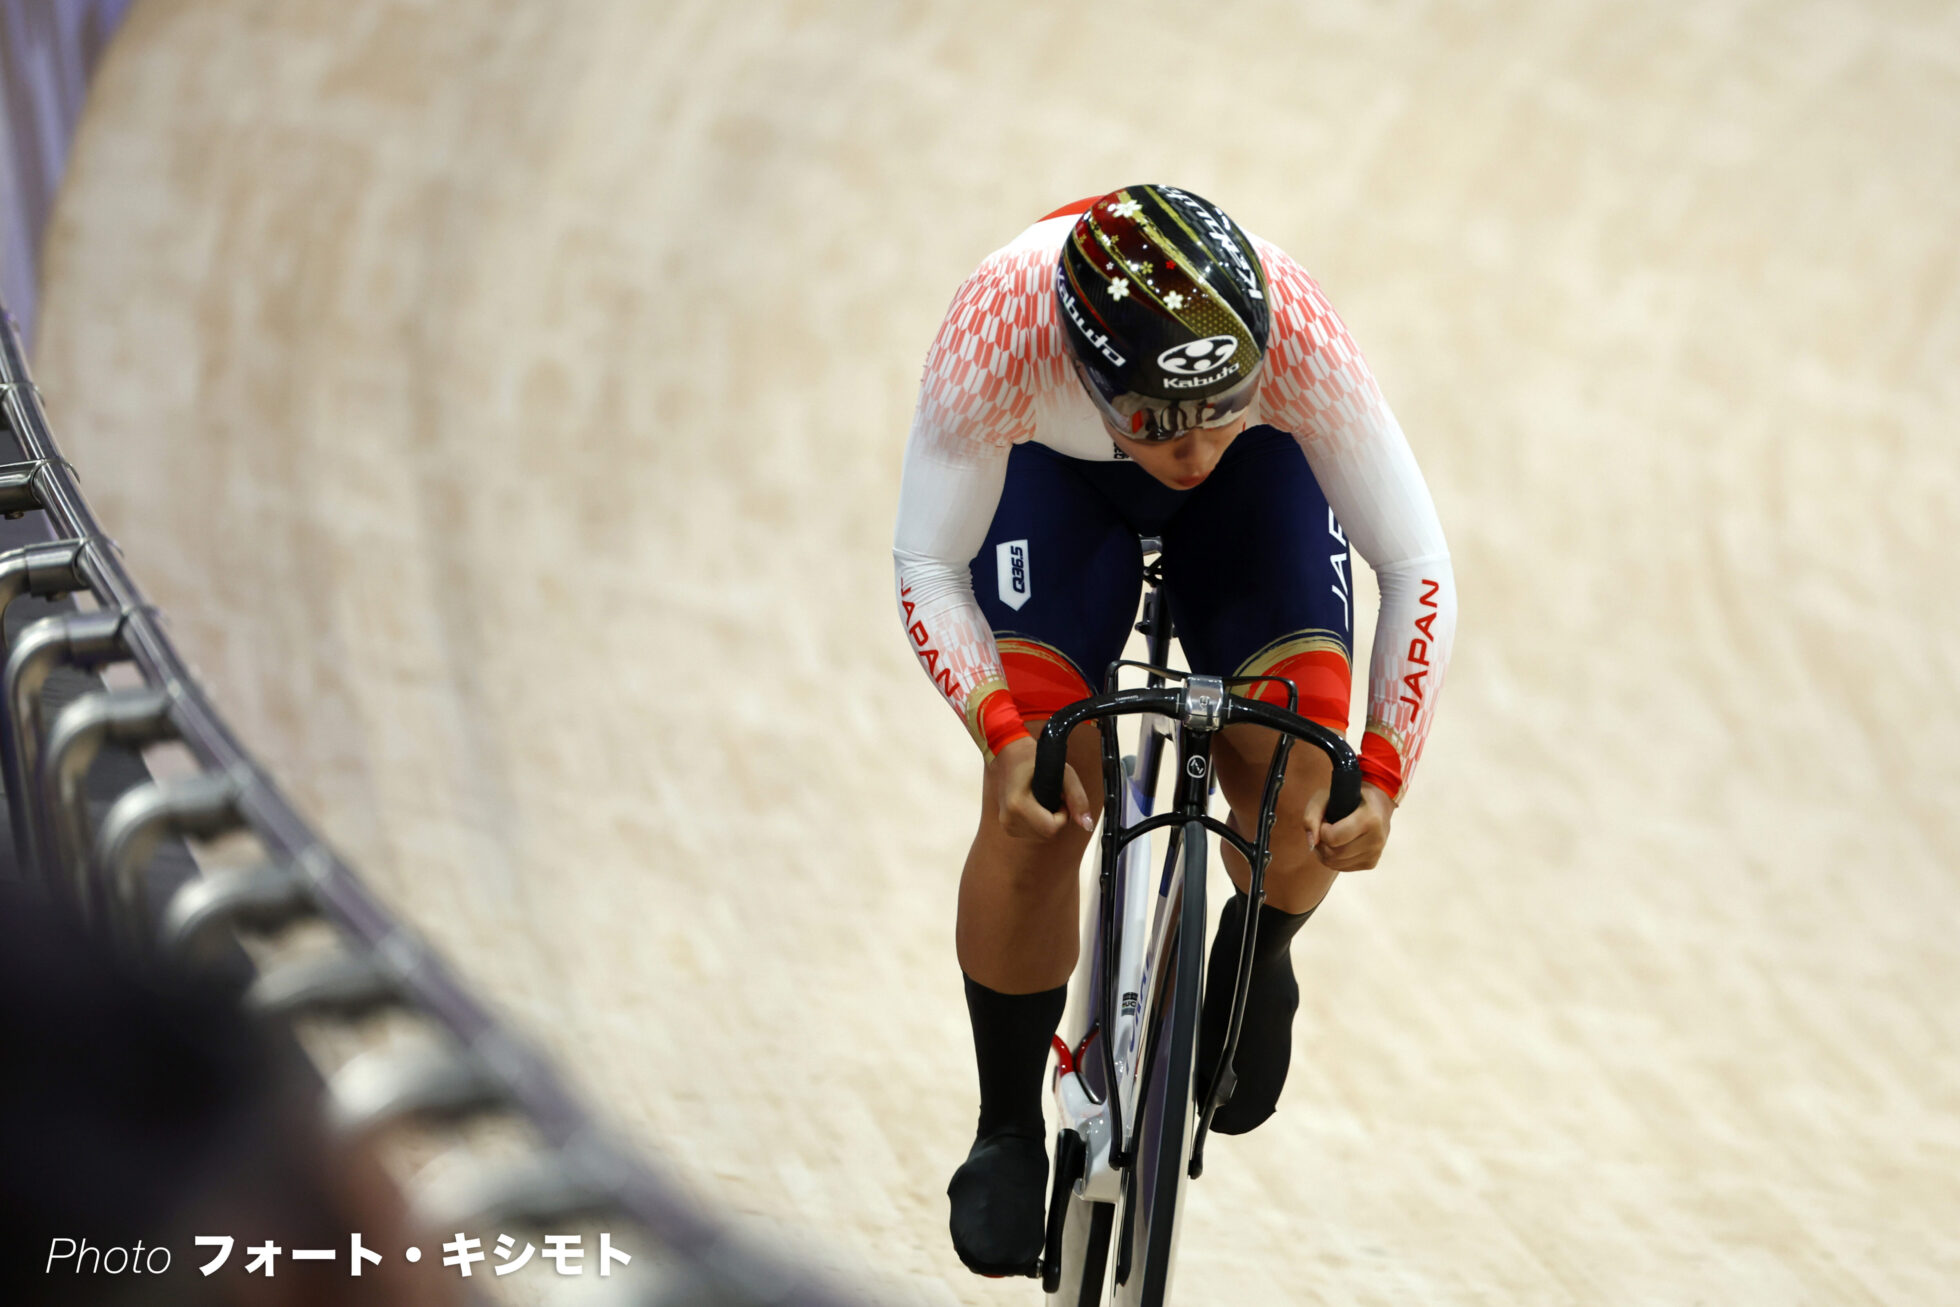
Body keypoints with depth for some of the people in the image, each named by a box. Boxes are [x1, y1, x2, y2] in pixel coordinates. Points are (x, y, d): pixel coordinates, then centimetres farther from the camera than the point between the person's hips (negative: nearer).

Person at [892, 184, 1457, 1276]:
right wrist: (1005, 736, -41)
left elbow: (1419, 563, -29)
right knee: (1036, 811, -15)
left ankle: (1254, 959, 21)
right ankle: (1009, 1132, 6)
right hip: (1056, 471, 0)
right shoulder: (999, 332, -41)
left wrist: (1383, 777, -37)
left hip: (1261, 480, 0)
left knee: (1301, 803, -16)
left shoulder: (1297, 332, -40)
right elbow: (927, 571, -27)